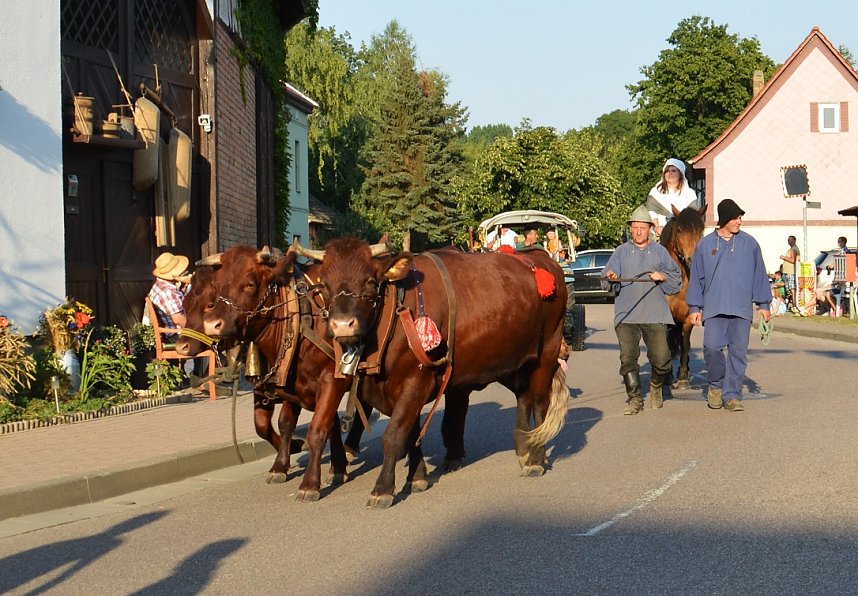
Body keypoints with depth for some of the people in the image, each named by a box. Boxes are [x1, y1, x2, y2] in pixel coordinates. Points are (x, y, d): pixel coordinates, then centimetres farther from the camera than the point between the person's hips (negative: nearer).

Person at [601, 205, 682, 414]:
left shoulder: (660, 251, 12)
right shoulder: (621, 252, 10)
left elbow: (676, 279, 15)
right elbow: (607, 282, 2)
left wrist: (663, 277, -5)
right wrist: (611, 278, -21)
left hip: (655, 315, 0)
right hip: (626, 316, 0)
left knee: (661, 359, -4)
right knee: (628, 358, -6)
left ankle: (656, 388, 25)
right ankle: (634, 398, 6)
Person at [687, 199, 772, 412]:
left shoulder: (749, 243, 6)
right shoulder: (705, 245, 5)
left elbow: (759, 275, 10)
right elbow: (696, 277, 9)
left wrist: (764, 304, 7)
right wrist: (694, 307, 5)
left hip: (742, 308, 1)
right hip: (714, 309, -1)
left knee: (738, 352, 1)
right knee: (712, 347, -13)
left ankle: (732, 395, 9)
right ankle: (716, 384, 11)